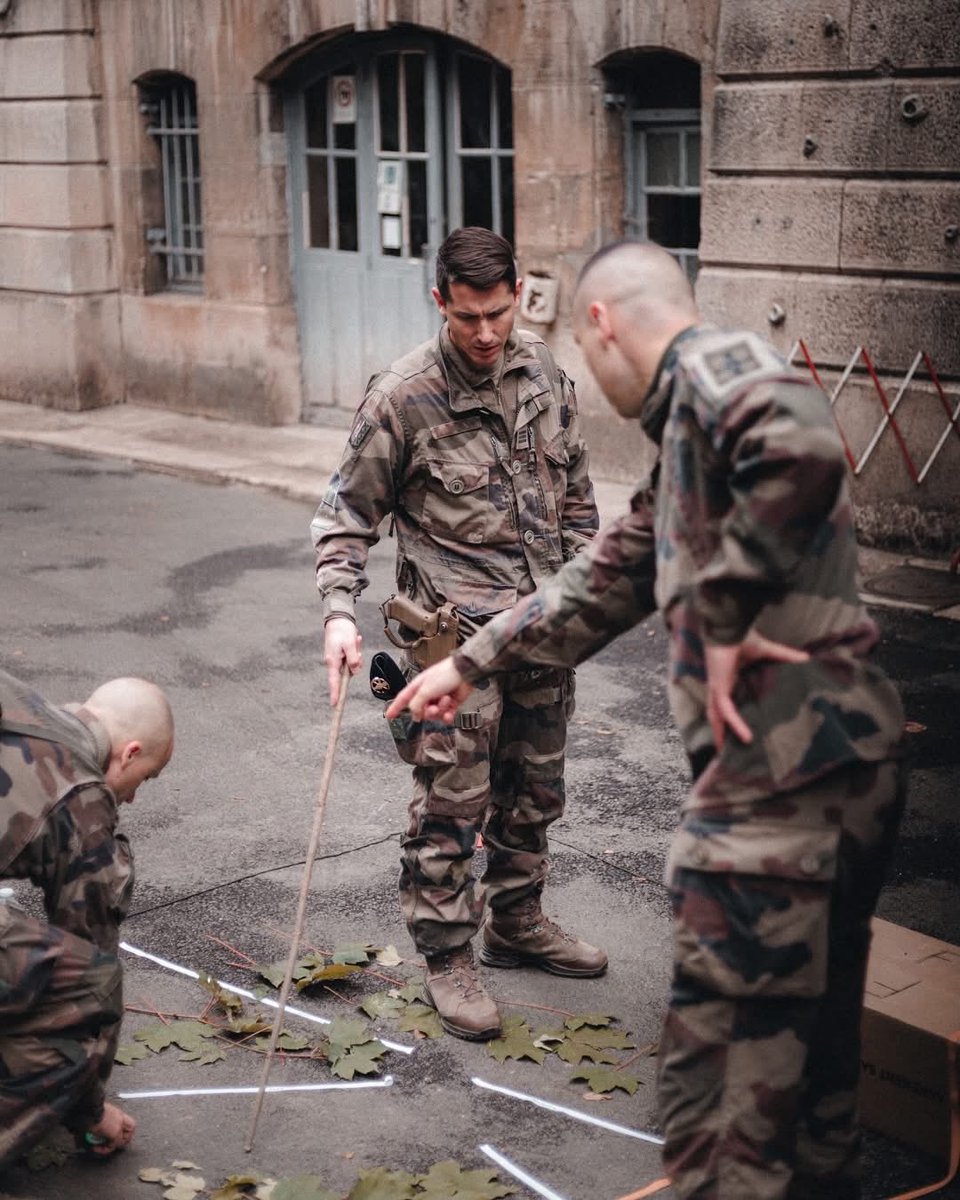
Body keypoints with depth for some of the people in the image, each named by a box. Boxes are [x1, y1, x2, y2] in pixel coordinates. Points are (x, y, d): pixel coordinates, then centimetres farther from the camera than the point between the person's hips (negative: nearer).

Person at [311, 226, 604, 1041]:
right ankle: (447, 957, 13)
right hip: (456, 627, -6)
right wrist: (340, 610, -20)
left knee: (534, 789, 17)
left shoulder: (542, 371, 4)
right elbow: (349, 512, -8)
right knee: (452, 801, -3)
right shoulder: (403, 396, -13)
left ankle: (517, 924, 35)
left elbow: (574, 487, 16)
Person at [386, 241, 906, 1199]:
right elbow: (603, 582, 33)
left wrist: (726, 617, -21)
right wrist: (470, 663, 40)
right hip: (845, 767, 10)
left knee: (721, 1082, -3)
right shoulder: (686, 442, 23)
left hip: (783, 768, -10)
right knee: (810, 1050, 21)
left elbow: (802, 448, -30)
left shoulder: (715, 366, -7)